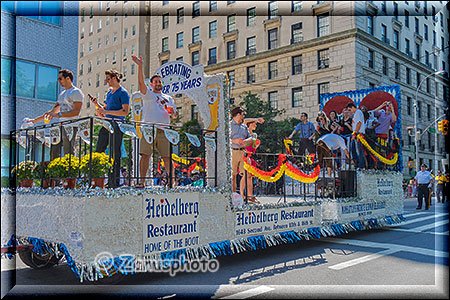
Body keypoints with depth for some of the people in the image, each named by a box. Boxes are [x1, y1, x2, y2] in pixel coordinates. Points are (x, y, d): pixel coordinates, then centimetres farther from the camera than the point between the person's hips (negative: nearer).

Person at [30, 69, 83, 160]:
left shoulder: (76, 92, -4)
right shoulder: (62, 94, 24)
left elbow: (76, 111, -15)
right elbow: (53, 111, 27)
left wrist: (58, 114, -25)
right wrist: (35, 120, 23)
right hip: (61, 125, 9)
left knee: (68, 153, -13)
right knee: (53, 150, 3)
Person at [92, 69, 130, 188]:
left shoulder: (123, 93, -6)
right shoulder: (109, 92, 20)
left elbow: (125, 111, -17)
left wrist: (106, 112, -19)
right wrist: (97, 105, 6)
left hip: (117, 126, -8)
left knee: (115, 154, -5)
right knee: (98, 152, 5)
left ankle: (114, 181, 2)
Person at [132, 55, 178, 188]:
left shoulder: (168, 98, 24)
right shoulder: (148, 94, 14)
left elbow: (175, 116, 24)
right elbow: (141, 83, -5)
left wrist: (172, 112, 0)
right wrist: (140, 66, -16)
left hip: (163, 130, 2)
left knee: (167, 157, -1)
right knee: (145, 155, -8)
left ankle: (172, 180, 6)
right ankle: (142, 181, -3)